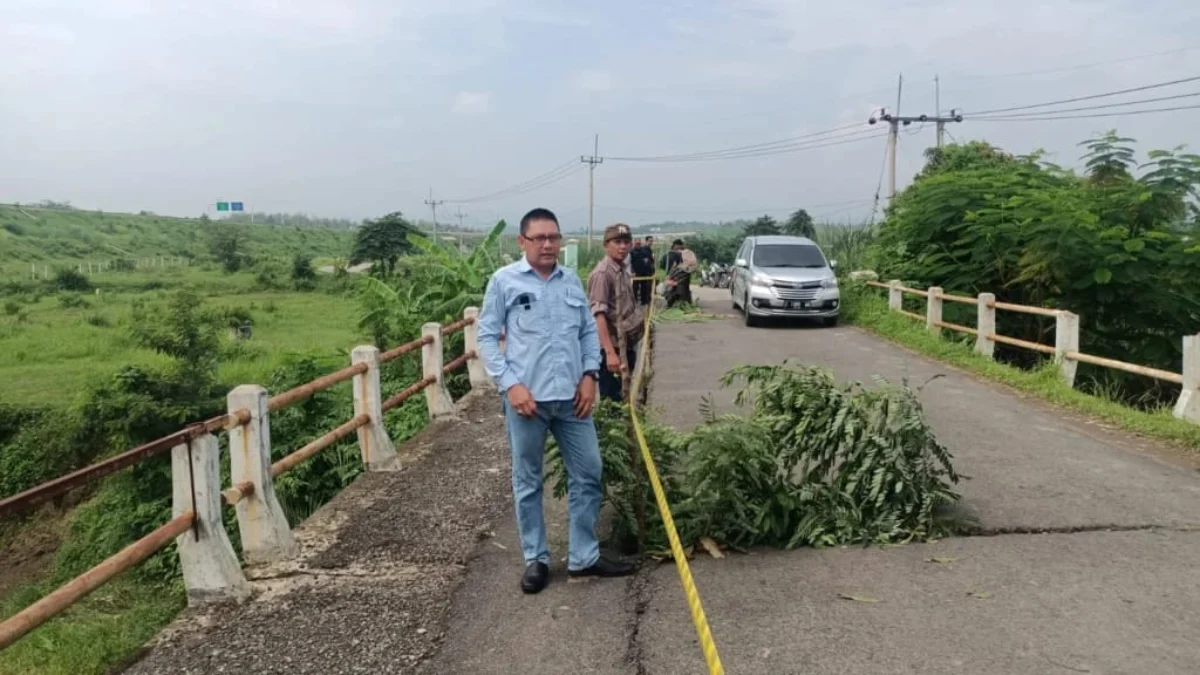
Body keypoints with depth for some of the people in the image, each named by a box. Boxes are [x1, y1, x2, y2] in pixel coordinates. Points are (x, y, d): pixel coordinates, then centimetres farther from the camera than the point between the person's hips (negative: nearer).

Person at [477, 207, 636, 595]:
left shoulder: (572, 280, 10)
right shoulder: (504, 281, -3)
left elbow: (588, 331, 13)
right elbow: (487, 337, -4)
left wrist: (590, 375, 0)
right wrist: (510, 384, -13)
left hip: (571, 397, 4)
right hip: (526, 398, -4)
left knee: (587, 474, 8)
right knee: (528, 482, 8)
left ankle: (584, 557, 22)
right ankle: (536, 559, 24)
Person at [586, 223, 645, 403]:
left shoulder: (623, 272, 12)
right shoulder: (602, 273, -15)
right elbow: (598, 315, -22)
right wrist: (610, 352, -28)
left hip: (627, 346, 9)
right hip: (612, 348, -9)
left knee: (622, 400, 16)